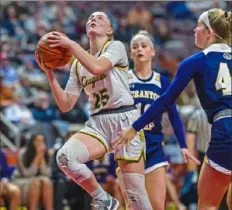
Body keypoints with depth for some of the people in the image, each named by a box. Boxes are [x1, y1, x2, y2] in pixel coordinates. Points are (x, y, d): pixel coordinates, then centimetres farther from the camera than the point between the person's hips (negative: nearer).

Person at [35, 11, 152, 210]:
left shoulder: (116, 46, 0)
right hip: (97, 122, 5)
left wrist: (70, 44, -15)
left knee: (135, 193, -10)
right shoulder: (78, 64, 15)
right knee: (65, 156, -26)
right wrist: (50, 73, 2)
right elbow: (66, 105, 11)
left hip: (124, 119, -5)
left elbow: (97, 67, -22)